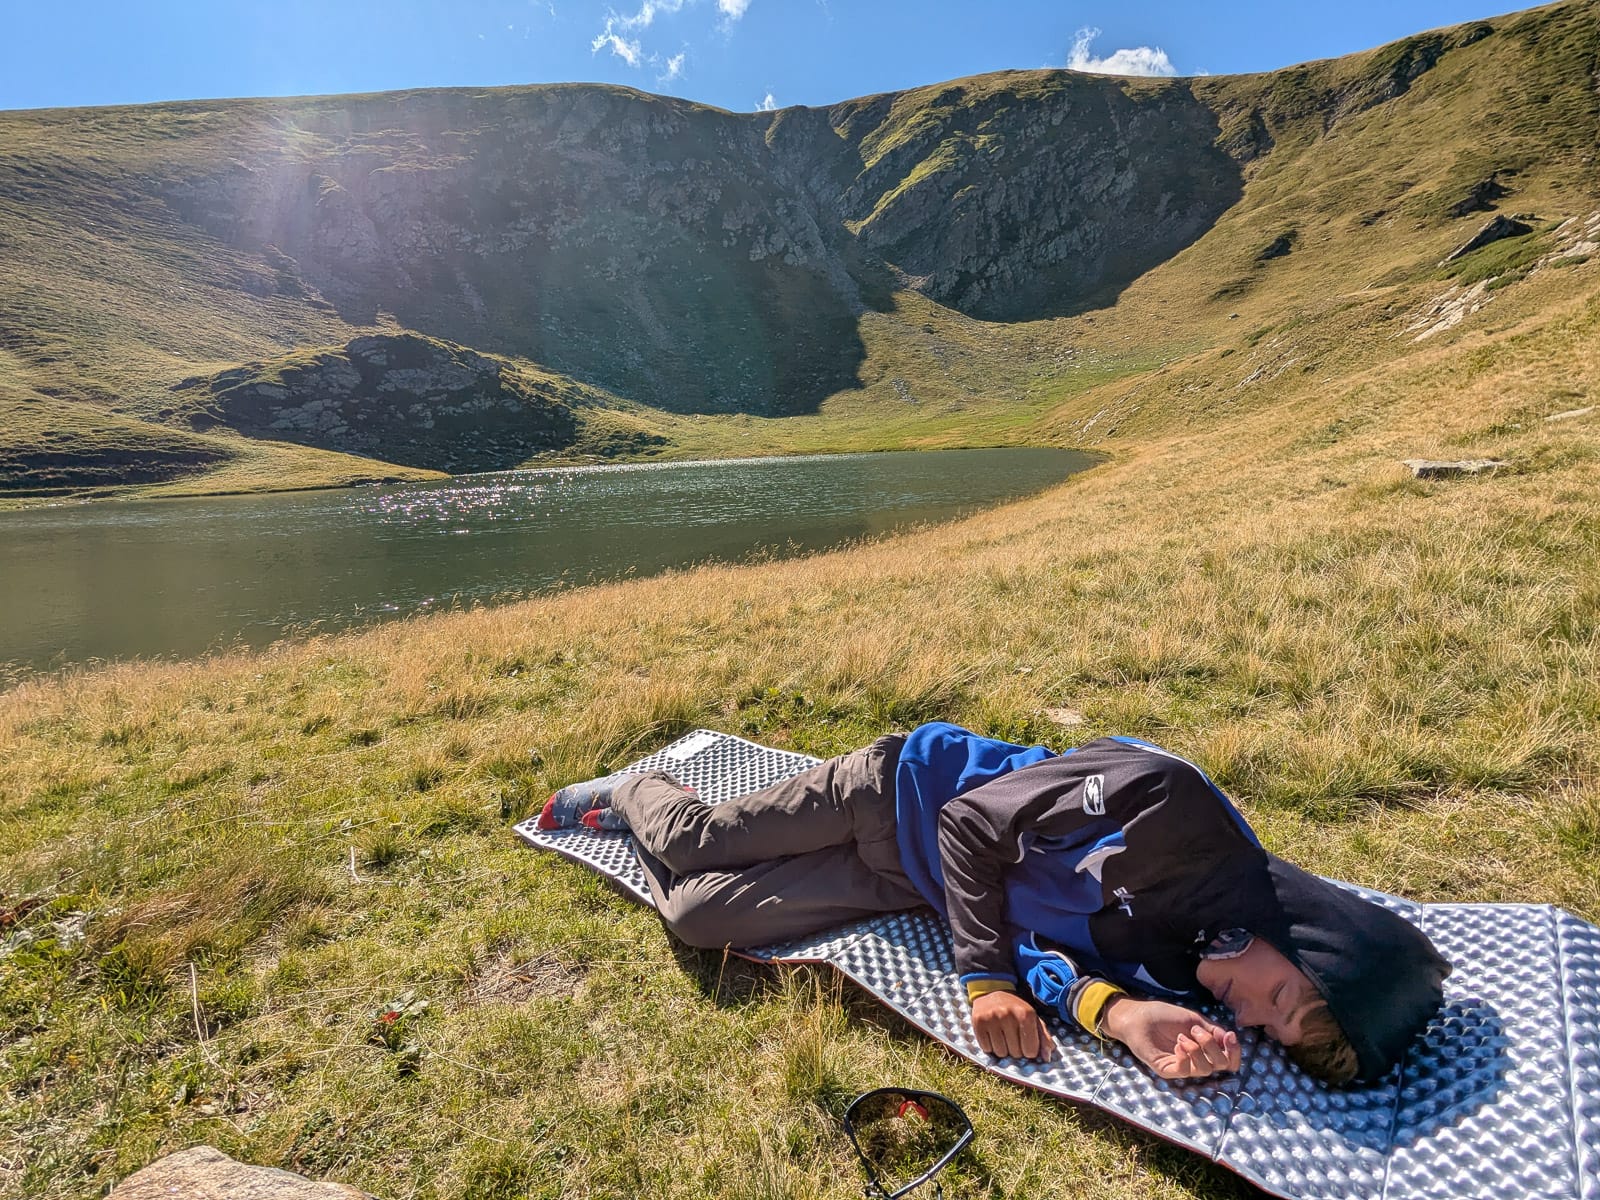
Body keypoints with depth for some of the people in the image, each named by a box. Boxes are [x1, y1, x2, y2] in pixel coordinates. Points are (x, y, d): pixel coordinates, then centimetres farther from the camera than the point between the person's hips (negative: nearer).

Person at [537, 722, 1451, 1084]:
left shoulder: (1182, 971, -14)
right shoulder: (1167, 800, -32)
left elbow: (1037, 939, -14)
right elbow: (970, 823, -25)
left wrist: (1114, 1010, -33)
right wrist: (989, 977, -28)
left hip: (922, 890, 4)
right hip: (904, 789, -3)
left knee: (697, 914, 6)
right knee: (691, 846, 6)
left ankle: (631, 803, 39)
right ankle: (635, 794, 45)